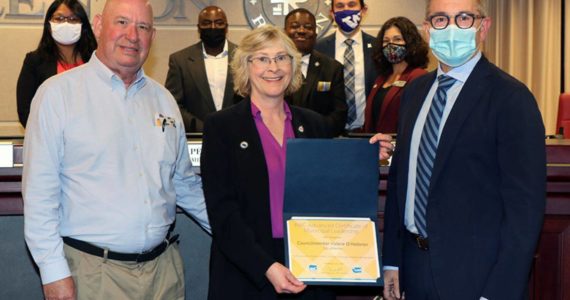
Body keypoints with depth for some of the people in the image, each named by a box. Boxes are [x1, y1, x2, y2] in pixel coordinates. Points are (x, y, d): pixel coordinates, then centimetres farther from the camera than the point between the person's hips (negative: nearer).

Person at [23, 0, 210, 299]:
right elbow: (39, 192, -9)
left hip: (164, 265, 5)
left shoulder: (163, 99, 10)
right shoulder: (58, 93, -6)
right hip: (91, 271, -5)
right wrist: (54, 272, -13)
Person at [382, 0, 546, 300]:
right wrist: (392, 261, 8)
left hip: (475, 275, -5)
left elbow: (525, 204, -14)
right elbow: (399, 177, 11)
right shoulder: (415, 91, 8)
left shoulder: (510, 98, -12)